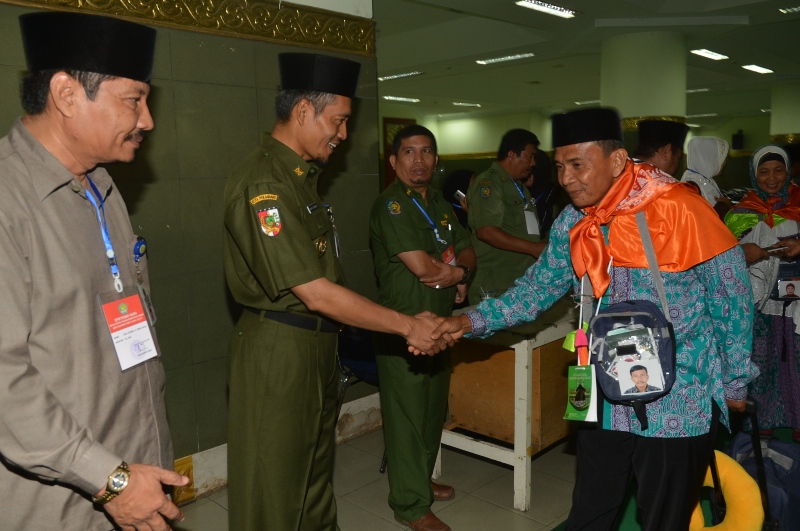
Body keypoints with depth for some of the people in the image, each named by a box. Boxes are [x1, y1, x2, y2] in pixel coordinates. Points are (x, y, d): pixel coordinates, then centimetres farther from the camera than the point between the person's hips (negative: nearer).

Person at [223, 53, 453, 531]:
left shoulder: (301, 175, 11)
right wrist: (407, 325, -17)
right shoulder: (263, 185, -21)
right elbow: (316, 294, -23)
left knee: (316, 471, 23)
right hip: (278, 350, -9)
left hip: (317, 344, 9)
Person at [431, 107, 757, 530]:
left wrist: (734, 381, -1)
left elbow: (732, 296, -9)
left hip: (677, 405, -4)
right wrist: (473, 320, -10)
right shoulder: (570, 224, -1)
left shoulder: (679, 210, -17)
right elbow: (539, 287, 4)